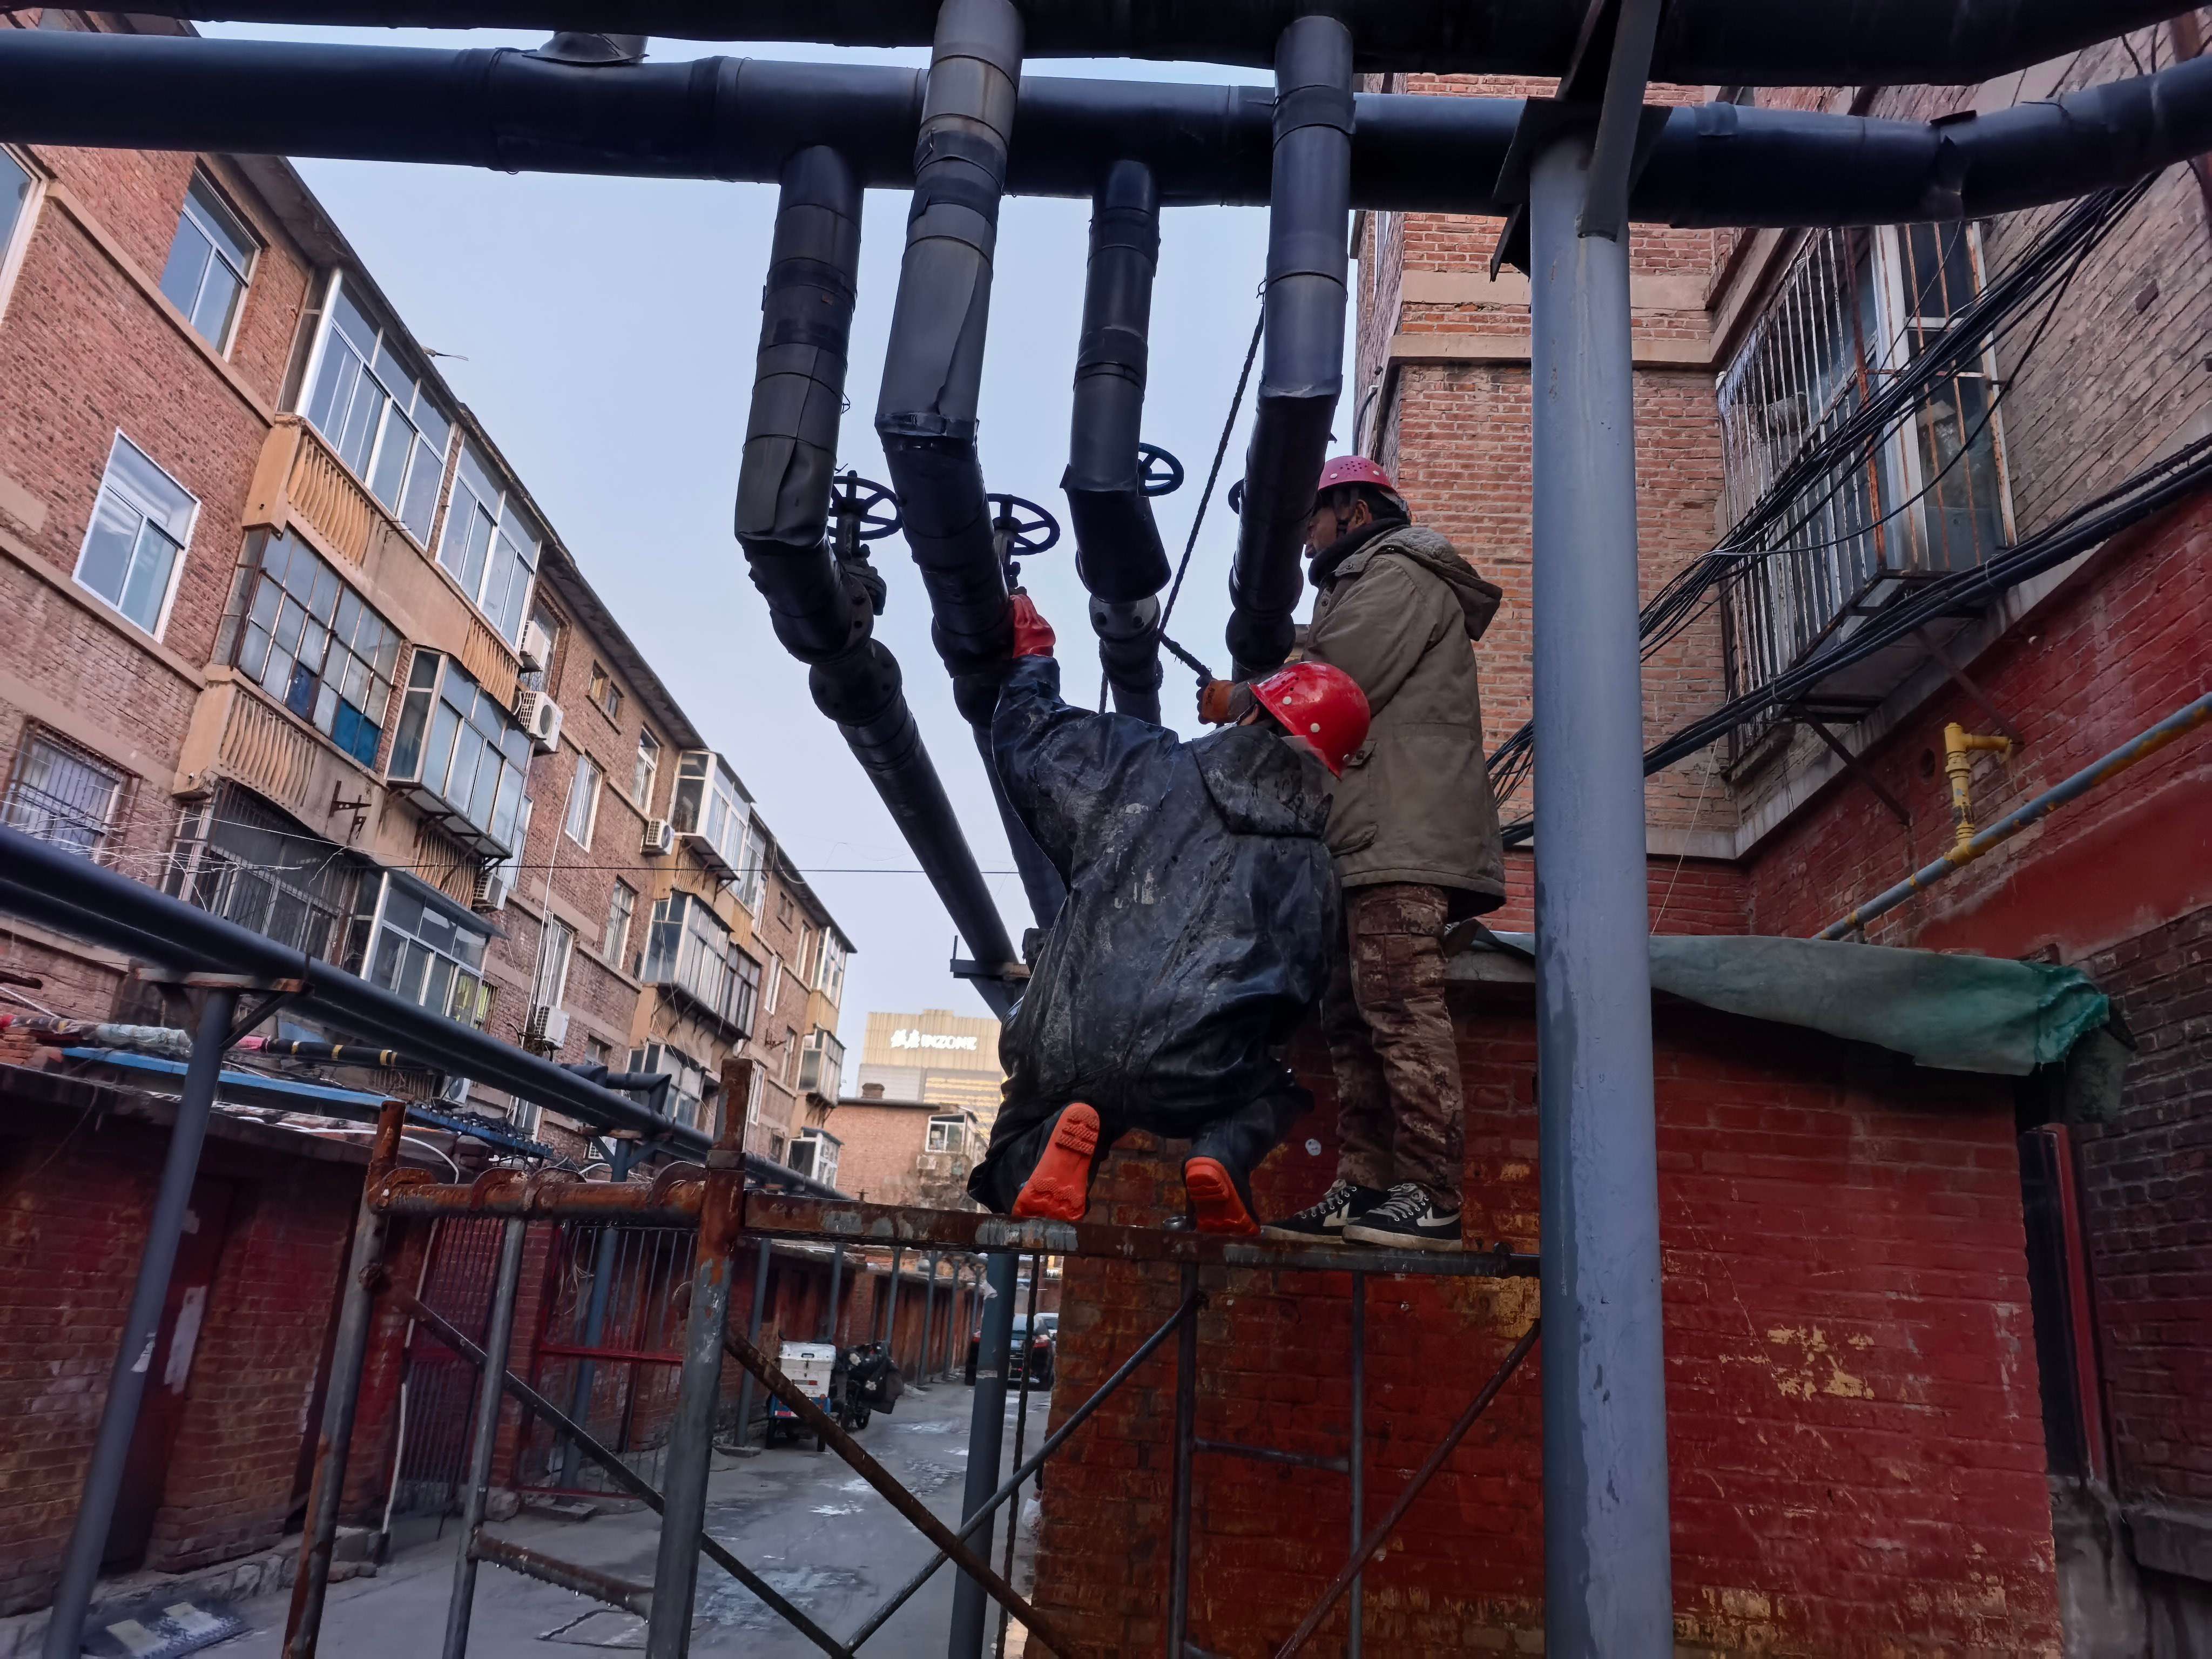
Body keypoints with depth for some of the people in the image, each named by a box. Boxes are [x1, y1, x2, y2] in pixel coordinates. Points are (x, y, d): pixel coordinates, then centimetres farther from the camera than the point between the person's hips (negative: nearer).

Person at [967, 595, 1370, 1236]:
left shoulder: (1147, 766, 9)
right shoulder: (1314, 863, 10)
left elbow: (1028, 741, 19)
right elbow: (1297, 995, 11)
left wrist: (1031, 658, 38)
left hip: (1066, 1050, 1)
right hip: (1193, 1075, 0)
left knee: (1014, 1177, 28)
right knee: (1275, 1092, 34)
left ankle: (1061, 1134, -9)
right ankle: (1222, 1156, -1)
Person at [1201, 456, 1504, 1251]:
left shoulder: (1395, 575, 0)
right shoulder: (1365, 588, 32)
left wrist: (1236, 702, 1)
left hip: (1402, 842, -11)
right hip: (1371, 846, 11)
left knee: (1402, 1014, -15)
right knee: (1352, 1023, 7)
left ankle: (1429, 1200, -15)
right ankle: (1362, 1192, 9)